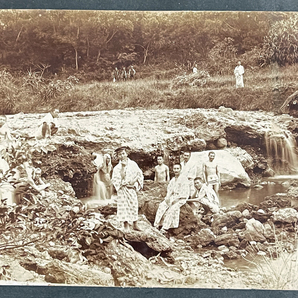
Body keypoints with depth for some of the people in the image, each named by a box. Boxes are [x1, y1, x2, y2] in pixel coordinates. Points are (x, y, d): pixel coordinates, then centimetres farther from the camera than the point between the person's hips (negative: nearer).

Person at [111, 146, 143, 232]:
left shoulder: (133, 164, 2)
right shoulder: (117, 168, -2)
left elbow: (139, 174, 9)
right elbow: (115, 179, -14)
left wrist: (134, 180, -6)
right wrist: (123, 167, -16)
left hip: (132, 189, 1)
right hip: (122, 190, -1)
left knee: (134, 205, 3)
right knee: (124, 206, -3)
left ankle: (135, 224, 16)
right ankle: (126, 226, 6)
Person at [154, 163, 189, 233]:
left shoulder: (183, 179, -4)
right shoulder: (172, 180, 18)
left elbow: (184, 192, -11)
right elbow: (169, 189, 15)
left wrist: (177, 199, -19)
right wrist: (168, 197, -4)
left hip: (181, 198, -6)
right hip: (172, 197, 6)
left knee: (172, 208, -32)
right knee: (162, 205, -19)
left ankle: (165, 227, -32)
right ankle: (157, 224, -24)